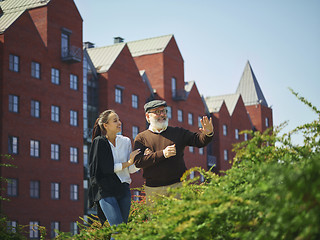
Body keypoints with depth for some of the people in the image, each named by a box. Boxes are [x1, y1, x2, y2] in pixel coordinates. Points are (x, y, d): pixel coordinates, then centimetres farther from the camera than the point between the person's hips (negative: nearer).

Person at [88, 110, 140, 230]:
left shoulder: (126, 141, 9)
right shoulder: (99, 142, -3)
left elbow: (131, 169, 7)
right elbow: (105, 168, -10)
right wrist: (128, 162, -9)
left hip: (123, 189, 5)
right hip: (106, 190, -5)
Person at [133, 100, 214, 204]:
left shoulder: (178, 132, 13)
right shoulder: (141, 138, 6)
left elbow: (198, 140, 3)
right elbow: (138, 162, -8)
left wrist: (208, 134, -20)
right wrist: (162, 154, -16)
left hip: (177, 185, 1)